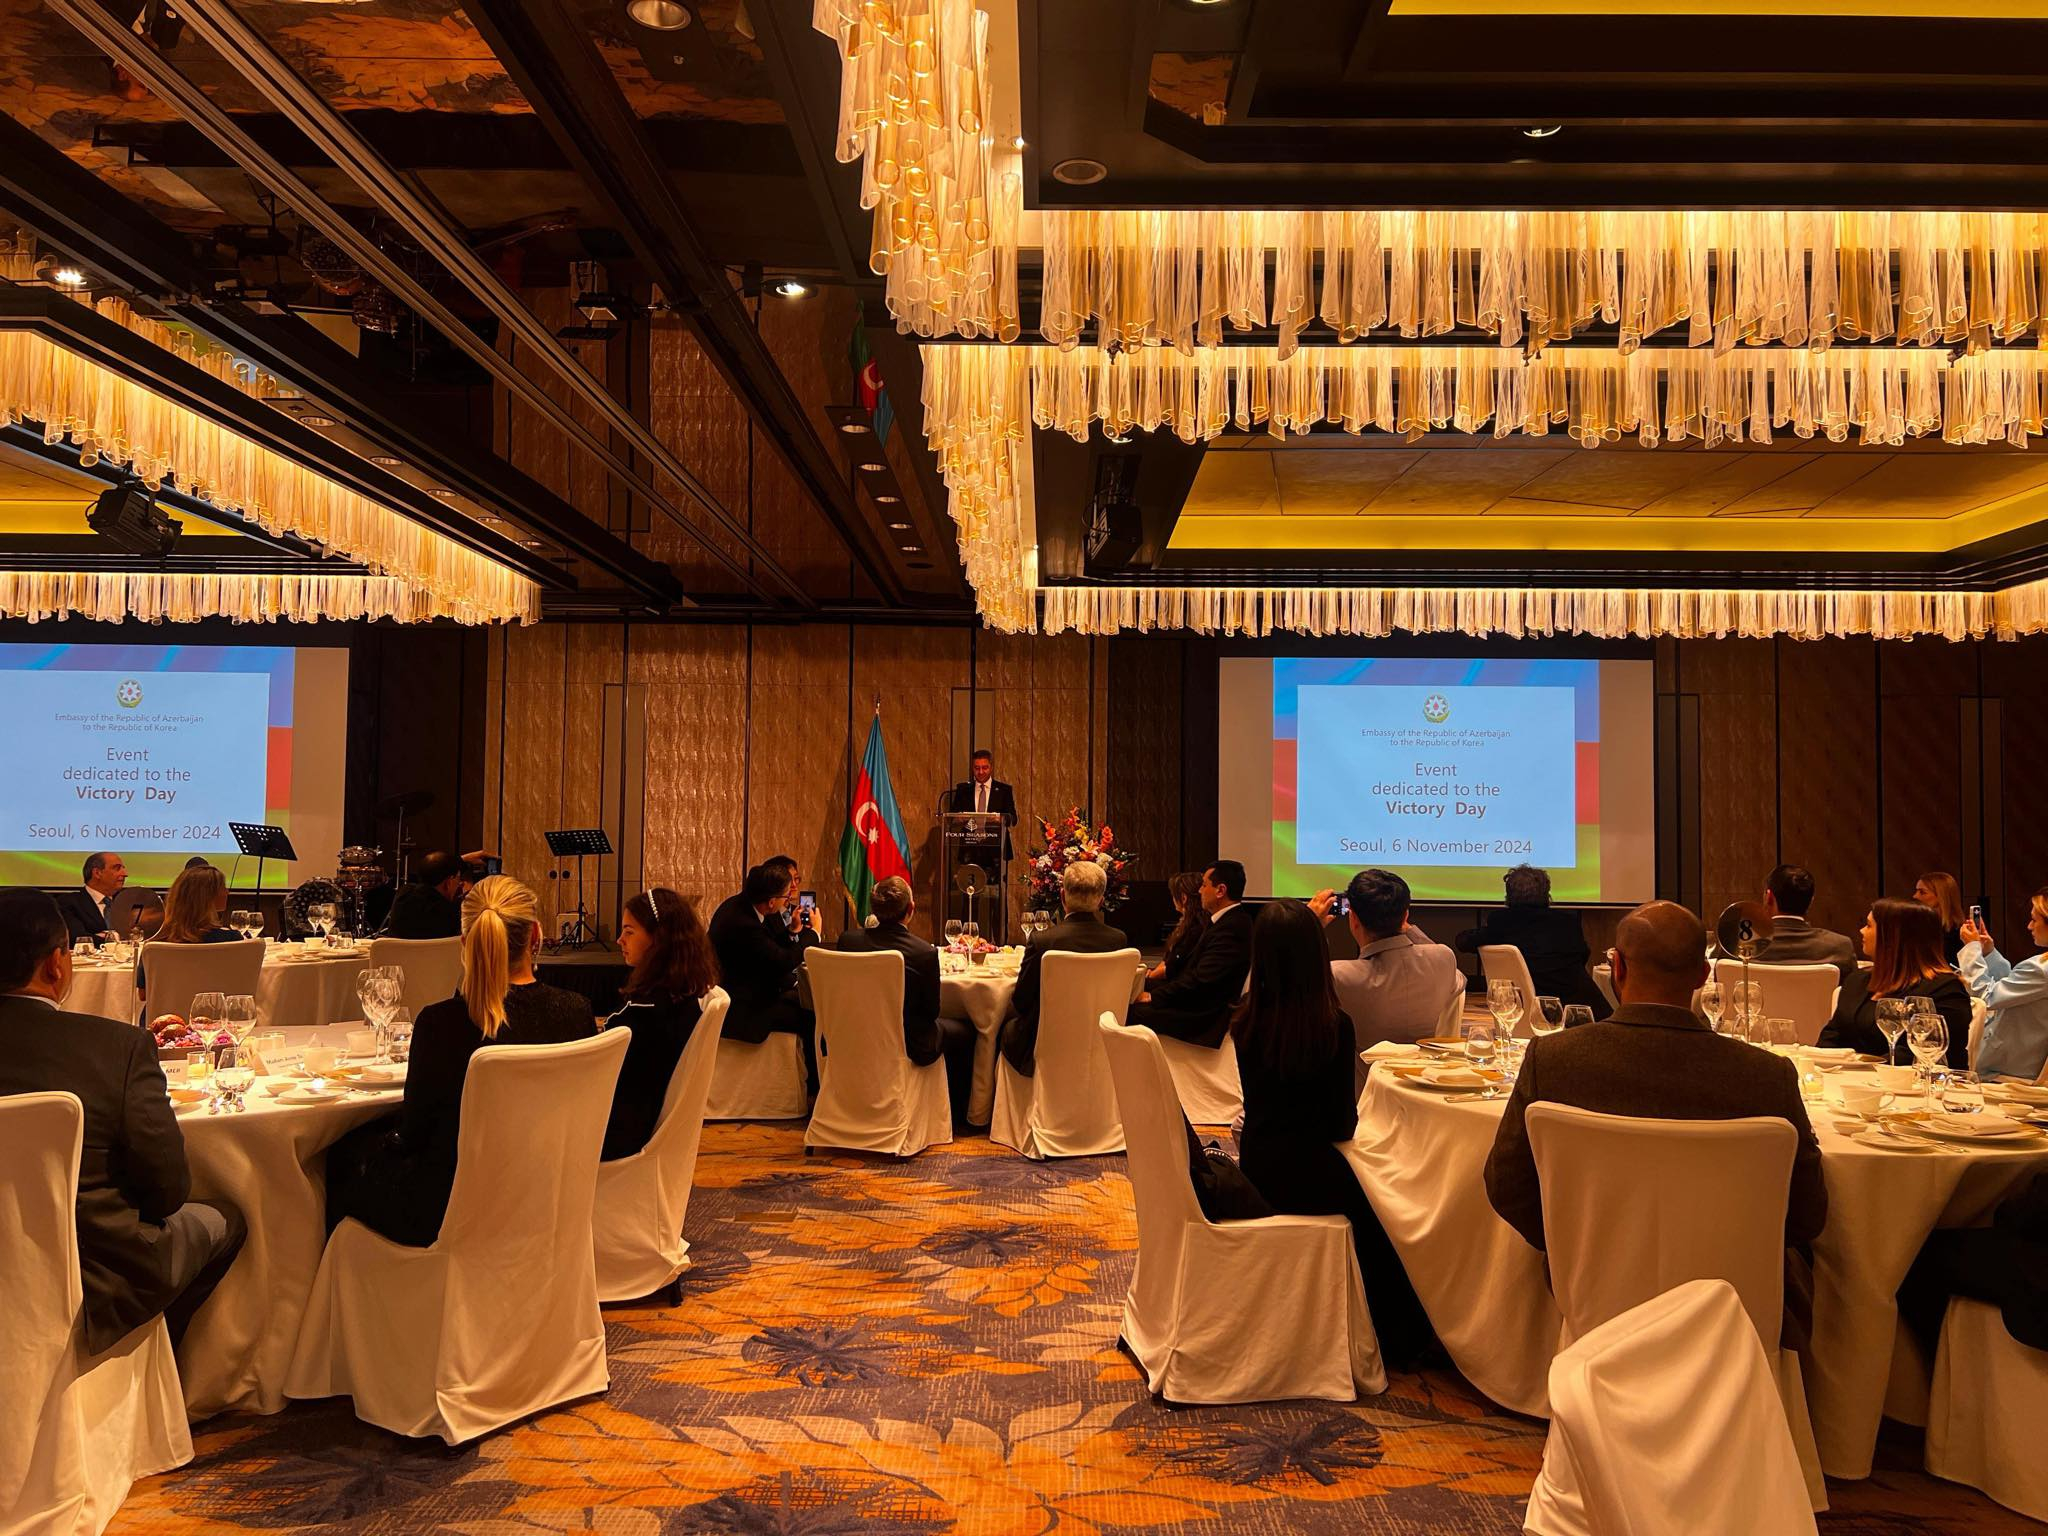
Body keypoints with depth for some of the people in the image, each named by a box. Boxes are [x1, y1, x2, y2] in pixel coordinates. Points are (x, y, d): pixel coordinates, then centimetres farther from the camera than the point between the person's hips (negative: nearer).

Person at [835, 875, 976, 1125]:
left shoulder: (847, 940, -13)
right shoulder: (925, 953, -24)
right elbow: (931, 1012, -10)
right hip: (908, 1045, -5)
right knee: (964, 1030, 22)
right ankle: (956, 1112, 31)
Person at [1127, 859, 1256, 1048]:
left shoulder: (1232, 928, -20)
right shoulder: (1232, 920, 14)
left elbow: (1200, 981, -24)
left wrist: (1153, 996, -15)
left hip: (1206, 1018, -11)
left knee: (1131, 1012, -18)